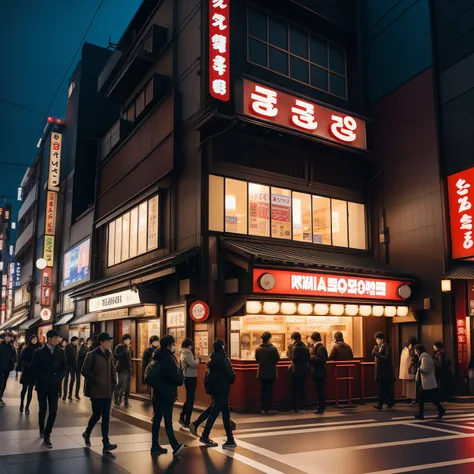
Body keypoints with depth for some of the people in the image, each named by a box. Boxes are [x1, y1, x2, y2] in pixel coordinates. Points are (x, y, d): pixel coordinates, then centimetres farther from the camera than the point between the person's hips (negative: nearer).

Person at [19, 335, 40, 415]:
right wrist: (28, 365, -17)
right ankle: (21, 405, 20)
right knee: (24, 389, 3)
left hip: (34, 373, 1)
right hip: (26, 372, -1)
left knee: (30, 390, 4)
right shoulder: (26, 349, -1)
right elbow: (21, 360, -4)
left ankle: (27, 406, 11)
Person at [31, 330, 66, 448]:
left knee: (53, 411, -5)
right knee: (43, 409, 10)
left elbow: (64, 367, 9)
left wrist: (59, 378, -6)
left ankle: (47, 435, 3)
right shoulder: (40, 352, -5)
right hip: (42, 385, -2)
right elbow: (34, 367, -4)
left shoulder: (60, 352, 2)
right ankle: (42, 429, 34)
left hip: (54, 386, 2)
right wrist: (43, 378, -14)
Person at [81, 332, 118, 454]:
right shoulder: (92, 355, -8)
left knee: (106, 417, 2)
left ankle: (106, 443, 3)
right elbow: (84, 371, -11)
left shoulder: (109, 355, 9)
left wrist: (114, 382, 3)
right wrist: (96, 380, -17)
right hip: (96, 390, -5)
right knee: (97, 415, 1)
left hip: (107, 391, 5)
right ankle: (87, 434, 29)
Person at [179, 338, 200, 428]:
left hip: (188, 377, 10)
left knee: (189, 399, 19)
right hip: (190, 378, -10)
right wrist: (197, 359, -7)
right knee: (190, 400, -3)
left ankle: (182, 418, 25)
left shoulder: (184, 352, 16)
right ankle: (187, 422, 1)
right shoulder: (187, 352, -16)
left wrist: (195, 360, 3)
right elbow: (193, 364, -25)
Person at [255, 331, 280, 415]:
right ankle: (269, 409, 6)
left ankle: (263, 409, 11)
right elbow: (278, 359, -7)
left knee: (263, 390, 10)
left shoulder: (258, 349, -5)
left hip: (262, 373, 3)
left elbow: (257, 359, 5)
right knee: (270, 390, 4)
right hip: (271, 373, -3)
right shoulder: (273, 348, -16)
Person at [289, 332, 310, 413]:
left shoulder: (295, 347, -15)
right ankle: (302, 407, 15)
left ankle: (295, 408, 6)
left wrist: (292, 364, -1)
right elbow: (308, 359, 9)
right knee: (302, 389, 13)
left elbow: (294, 359, -20)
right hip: (304, 370, 6)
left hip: (296, 370, -6)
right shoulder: (305, 347, 6)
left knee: (294, 389, 4)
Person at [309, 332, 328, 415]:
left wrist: (313, 357, -20)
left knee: (320, 391, -4)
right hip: (318, 373, 10)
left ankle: (321, 409, 2)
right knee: (320, 390, 16)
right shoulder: (316, 346, 12)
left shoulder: (320, 348, -18)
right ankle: (321, 407, 26)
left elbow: (322, 360, -25)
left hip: (319, 373, -10)